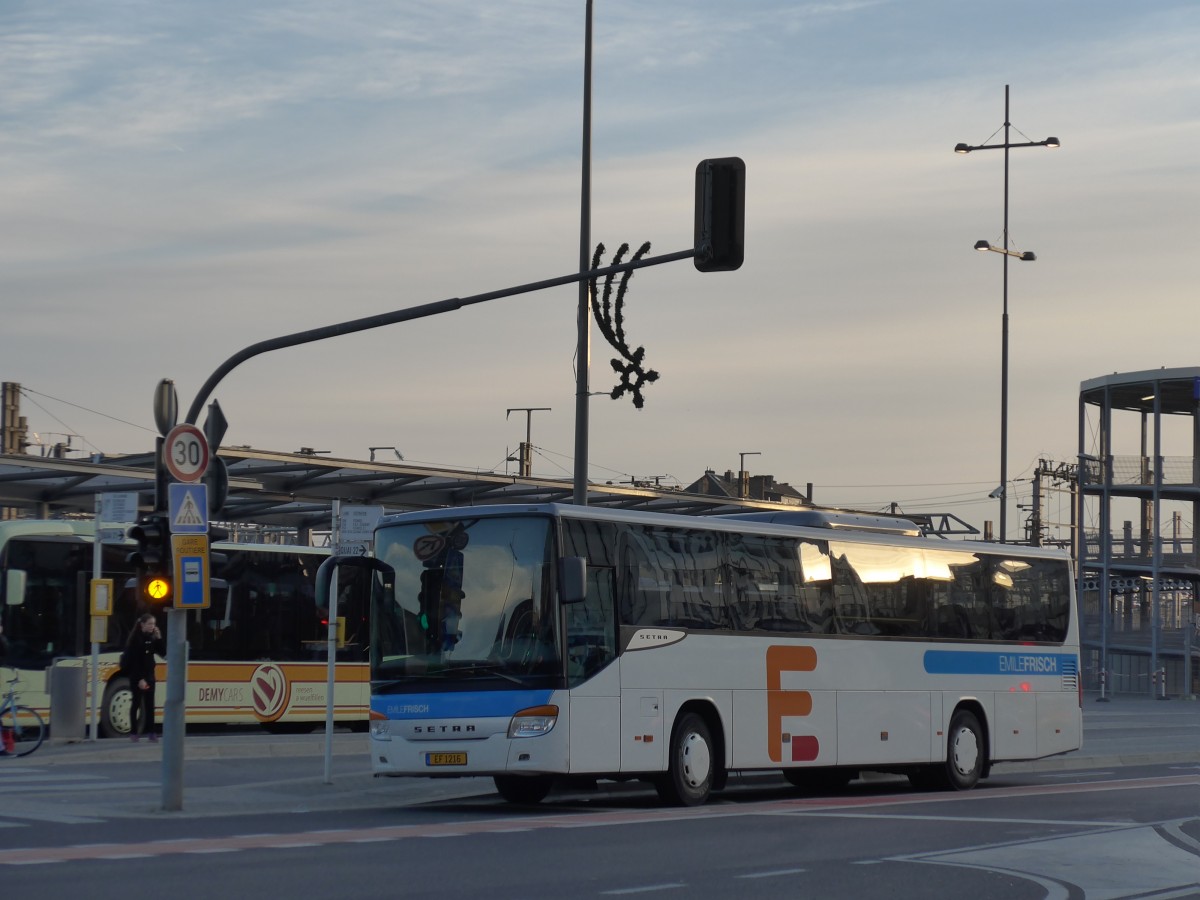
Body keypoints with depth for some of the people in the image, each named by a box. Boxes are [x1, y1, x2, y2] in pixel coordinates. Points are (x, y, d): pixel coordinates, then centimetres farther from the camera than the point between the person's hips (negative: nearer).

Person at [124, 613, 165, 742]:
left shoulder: (152, 638, 6)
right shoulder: (136, 639, -12)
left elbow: (163, 653, 4)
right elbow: (134, 660, -16)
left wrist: (159, 639, -8)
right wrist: (140, 679, -21)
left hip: (149, 674, 5)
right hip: (136, 675, -5)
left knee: (149, 703, 2)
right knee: (137, 702, -1)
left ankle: (151, 731, 2)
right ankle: (133, 732, 3)